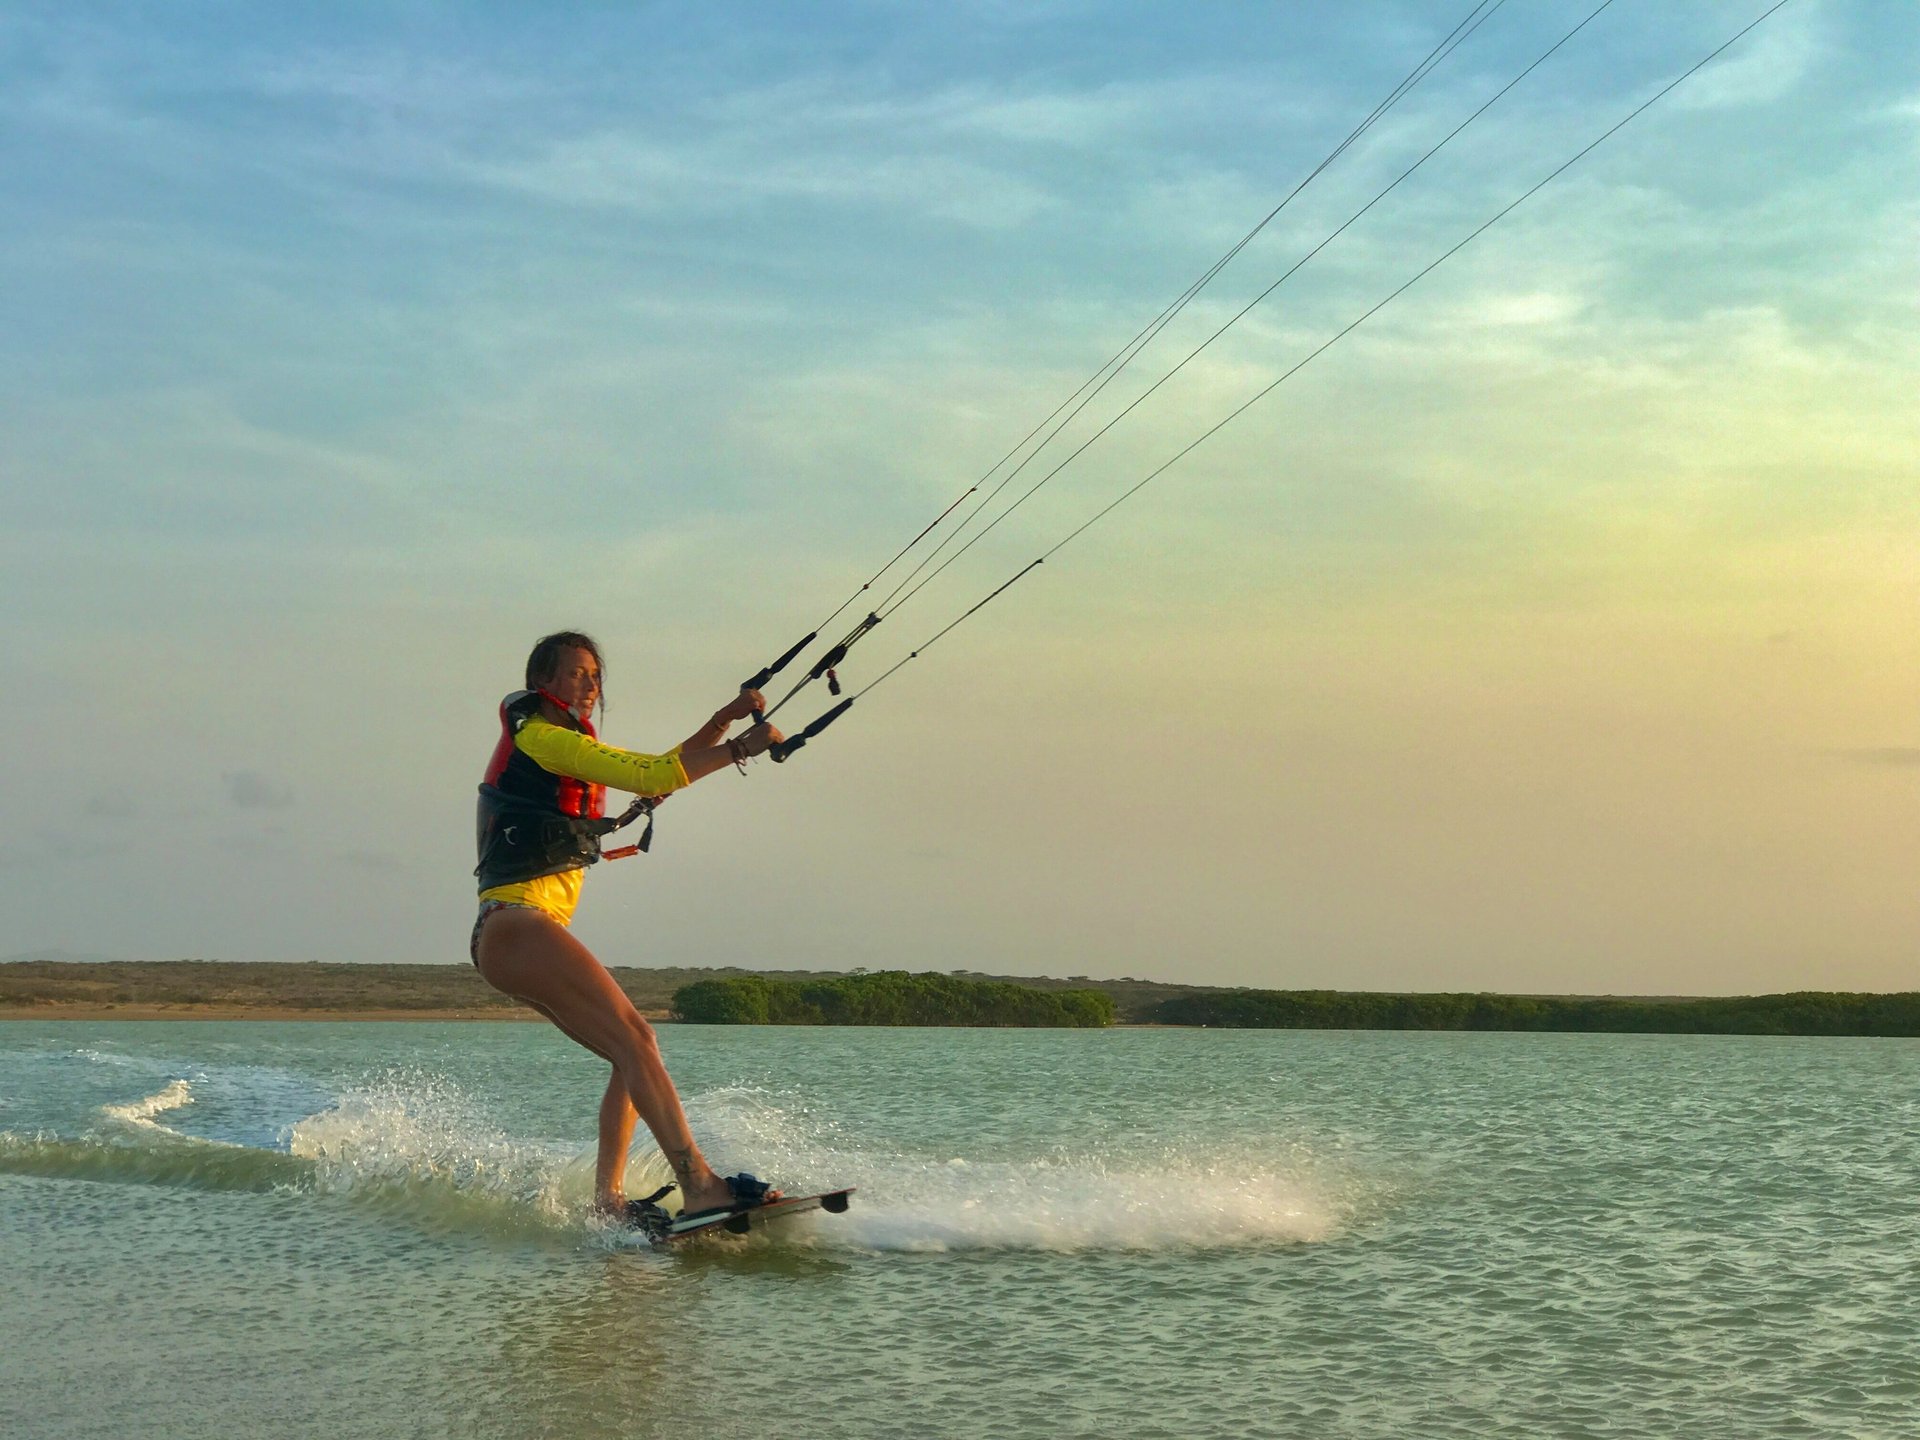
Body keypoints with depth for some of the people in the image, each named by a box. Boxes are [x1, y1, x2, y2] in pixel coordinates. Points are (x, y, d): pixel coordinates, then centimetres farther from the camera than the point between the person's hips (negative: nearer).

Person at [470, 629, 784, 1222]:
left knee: (634, 1053, 6)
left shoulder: (573, 750, 24)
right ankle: (699, 1184, -31)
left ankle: (608, 1199, 2)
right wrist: (741, 749, -13)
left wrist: (724, 719, 5)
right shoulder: (539, 737, -5)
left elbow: (667, 770, 19)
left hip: (517, 937, 10)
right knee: (633, 1039, -21)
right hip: (515, 925, -10)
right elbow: (649, 776, -15)